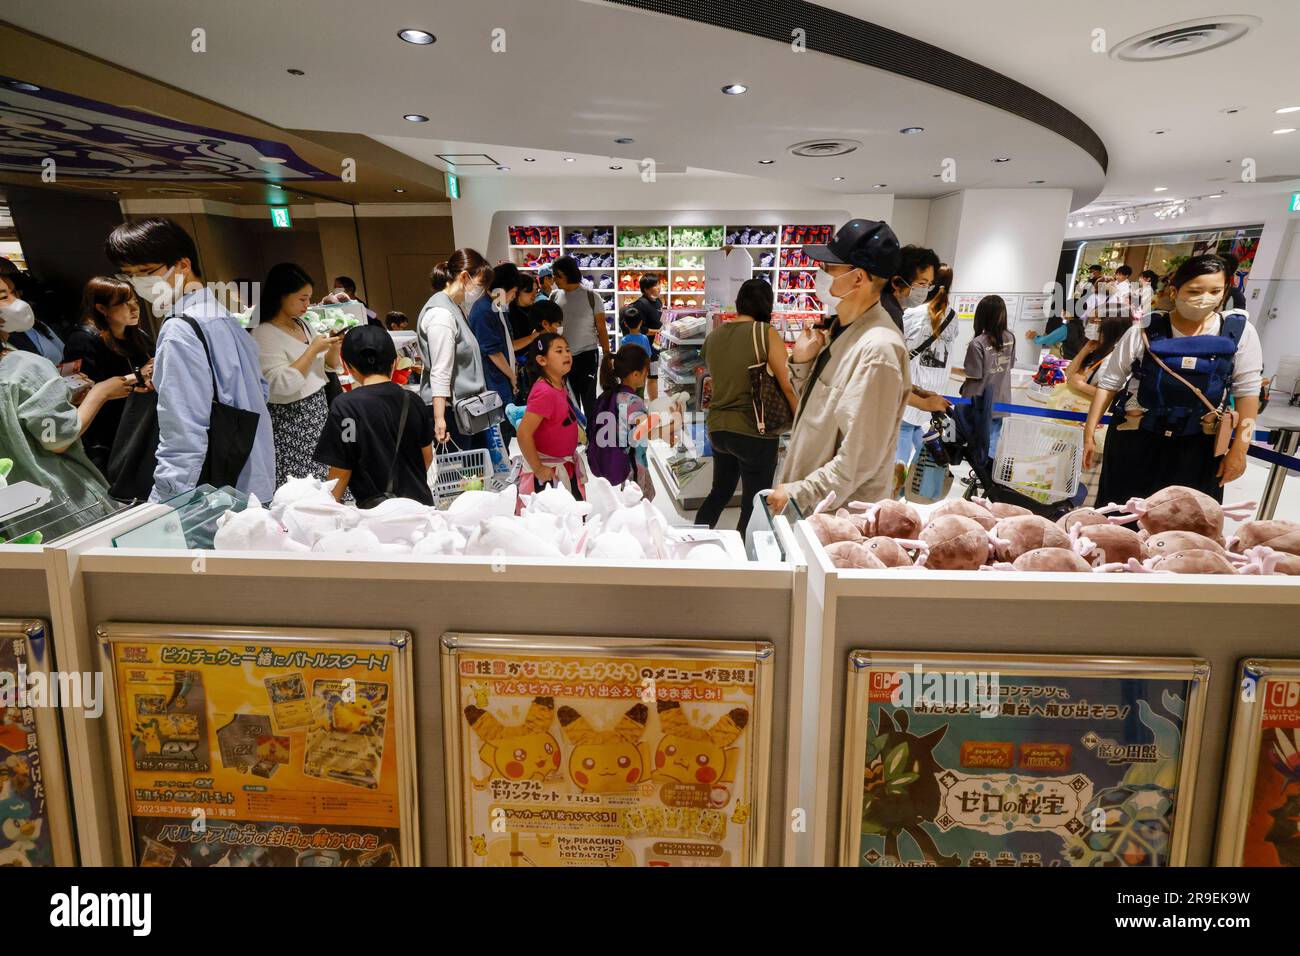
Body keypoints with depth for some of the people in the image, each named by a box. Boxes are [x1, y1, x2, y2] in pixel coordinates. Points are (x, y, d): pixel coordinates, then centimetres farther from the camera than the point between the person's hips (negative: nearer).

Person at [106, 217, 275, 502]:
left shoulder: (180, 332, -17)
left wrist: (159, 513, -21)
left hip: (218, 496, -9)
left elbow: (183, 440, -23)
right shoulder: (227, 319, 10)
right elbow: (260, 391, 21)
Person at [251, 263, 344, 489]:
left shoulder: (302, 325, 11)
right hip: (290, 420, -7)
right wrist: (313, 349, -19)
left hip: (319, 412, 7)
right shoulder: (264, 334, -12)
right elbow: (282, 384, -22)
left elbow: (330, 367, 18)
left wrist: (333, 348, -3)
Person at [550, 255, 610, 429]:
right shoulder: (554, 297, 3)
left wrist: (607, 355, -6)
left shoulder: (591, 297, -7)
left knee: (588, 399, 1)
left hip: (587, 355, -4)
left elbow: (601, 328, -4)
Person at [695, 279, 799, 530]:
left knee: (720, 492, 24)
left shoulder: (713, 336, 5)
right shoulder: (766, 333, -12)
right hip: (754, 431, -6)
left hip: (718, 427, 6)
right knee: (754, 505, 7)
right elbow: (789, 386, -10)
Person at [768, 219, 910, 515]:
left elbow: (860, 459, -25)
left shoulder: (877, 350, -24)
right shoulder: (840, 328, 4)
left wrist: (796, 494, -19)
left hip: (841, 513, -8)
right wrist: (802, 363, -2)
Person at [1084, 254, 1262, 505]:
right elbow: (1109, 383, -2)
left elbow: (1247, 391, -1)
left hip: (1198, 446, 1)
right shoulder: (1146, 331, -7)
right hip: (1135, 440, -1)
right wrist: (1089, 435, -4)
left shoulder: (1239, 332, -4)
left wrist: (1238, 450, -5)